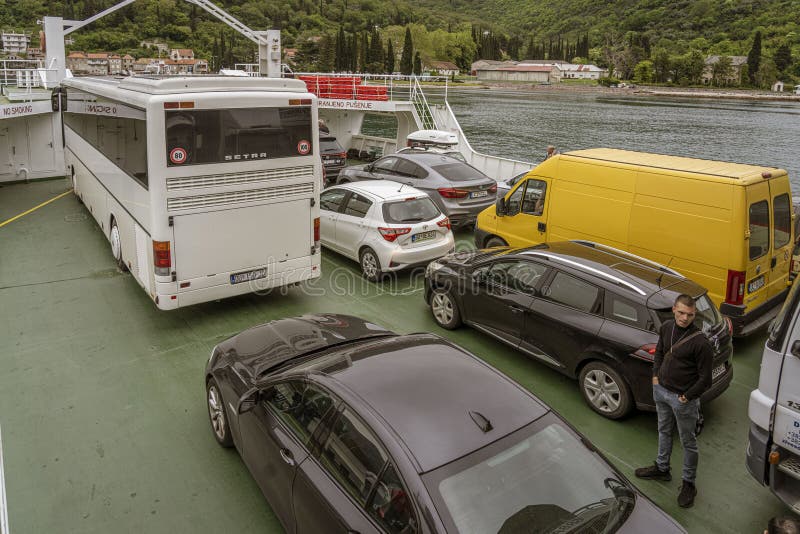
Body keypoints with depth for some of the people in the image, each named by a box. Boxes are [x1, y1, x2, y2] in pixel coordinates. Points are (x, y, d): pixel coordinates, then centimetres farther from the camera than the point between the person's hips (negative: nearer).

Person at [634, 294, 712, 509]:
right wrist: (655, 375, 5)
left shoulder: (700, 343, -25)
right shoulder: (666, 328, -5)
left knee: (688, 442, 12)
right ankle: (662, 469, 45)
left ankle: (689, 483, 29)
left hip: (684, 399, -6)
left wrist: (686, 397, -15)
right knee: (664, 431, 25)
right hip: (661, 390, 7)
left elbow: (705, 378, -17)